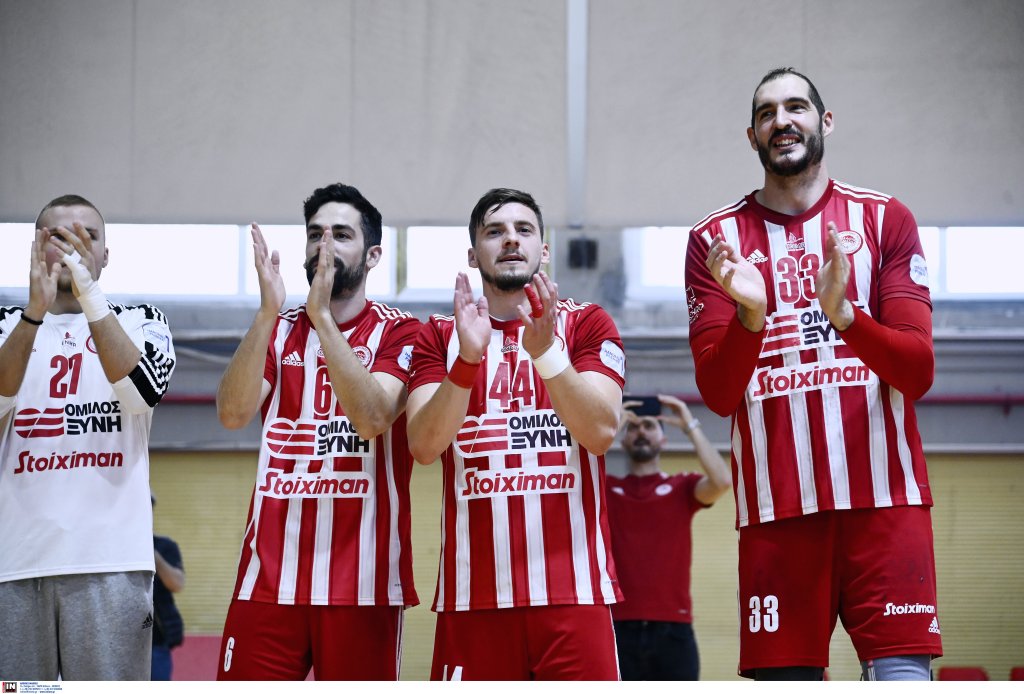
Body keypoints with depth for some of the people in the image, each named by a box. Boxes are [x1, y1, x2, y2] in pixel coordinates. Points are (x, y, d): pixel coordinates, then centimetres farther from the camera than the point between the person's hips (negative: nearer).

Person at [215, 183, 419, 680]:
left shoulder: (399, 332, 4)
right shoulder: (278, 331, 14)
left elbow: (372, 416, -15)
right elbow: (233, 414, -4)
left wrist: (323, 317, -20)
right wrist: (268, 312, -14)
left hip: (363, 582, -3)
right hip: (269, 578, 3)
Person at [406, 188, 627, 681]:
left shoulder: (587, 323, 9)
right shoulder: (440, 336, 11)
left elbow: (600, 432, -6)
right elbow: (424, 446, -4)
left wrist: (545, 351, -20)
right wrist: (468, 358, -18)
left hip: (572, 588, -1)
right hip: (473, 591, 1)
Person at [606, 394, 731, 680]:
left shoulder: (682, 487, 9)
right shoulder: (606, 488, 12)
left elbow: (722, 481, -10)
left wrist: (691, 426, -6)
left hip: (673, 629, 0)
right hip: (619, 627, 0)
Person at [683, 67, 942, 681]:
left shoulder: (885, 220, 8)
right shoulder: (717, 239, 9)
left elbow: (917, 372, -3)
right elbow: (718, 395, 0)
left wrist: (843, 313, -21)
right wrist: (750, 315, -20)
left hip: (883, 498, 0)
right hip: (776, 508, 1)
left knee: (903, 675, -9)